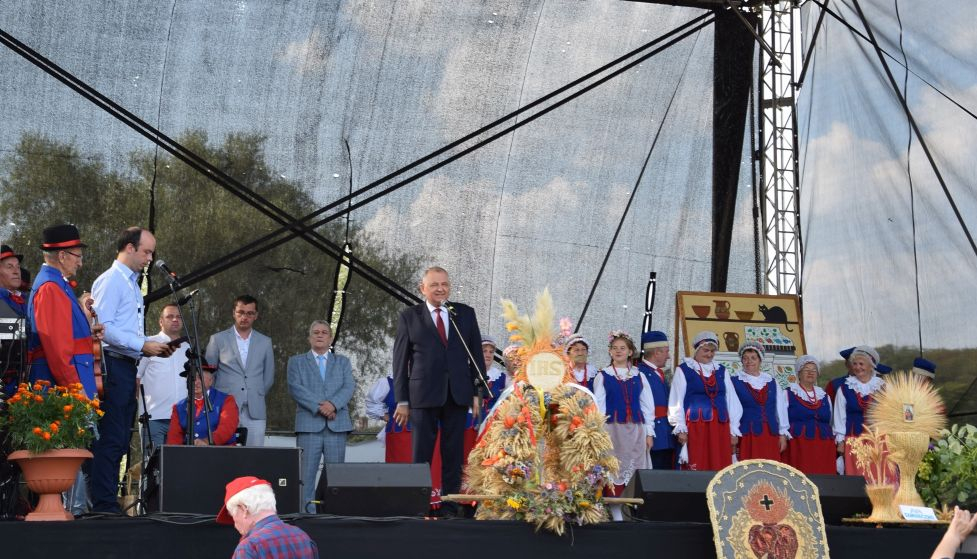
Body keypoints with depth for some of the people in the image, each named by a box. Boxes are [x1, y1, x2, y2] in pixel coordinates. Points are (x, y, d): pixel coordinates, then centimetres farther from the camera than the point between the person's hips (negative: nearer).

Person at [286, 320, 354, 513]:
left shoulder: (342, 362, 20)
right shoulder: (296, 361, 15)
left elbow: (349, 387, 5)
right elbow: (295, 388, -1)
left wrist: (333, 404, -14)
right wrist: (318, 406, -13)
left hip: (337, 424, 2)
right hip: (309, 423, -2)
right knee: (306, 471, -7)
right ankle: (307, 511, -7)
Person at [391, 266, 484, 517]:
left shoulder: (465, 314, 10)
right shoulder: (409, 317, 5)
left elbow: (476, 354, 11)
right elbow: (400, 360, 3)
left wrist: (478, 392, 3)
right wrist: (402, 400, -2)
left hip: (458, 395, 2)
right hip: (423, 395, -2)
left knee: (453, 454, 4)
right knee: (421, 454, 0)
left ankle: (450, 508, 9)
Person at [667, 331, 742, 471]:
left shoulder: (721, 371, 15)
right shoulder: (683, 370, 2)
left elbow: (732, 401, 14)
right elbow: (676, 401, -1)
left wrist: (734, 430, 8)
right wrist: (680, 428, -8)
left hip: (720, 427, 4)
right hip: (694, 427, -4)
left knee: (720, 469, 1)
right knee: (696, 470, -5)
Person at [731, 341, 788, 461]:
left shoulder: (772, 382, 13)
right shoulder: (735, 382, 1)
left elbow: (780, 409, 13)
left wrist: (783, 434, 9)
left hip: (770, 434, 3)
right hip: (746, 435, -3)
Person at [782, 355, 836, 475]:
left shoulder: (824, 396, 17)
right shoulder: (789, 394, 4)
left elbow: (831, 422, 21)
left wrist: (836, 441, 16)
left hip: (823, 446, 4)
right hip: (797, 445, -4)